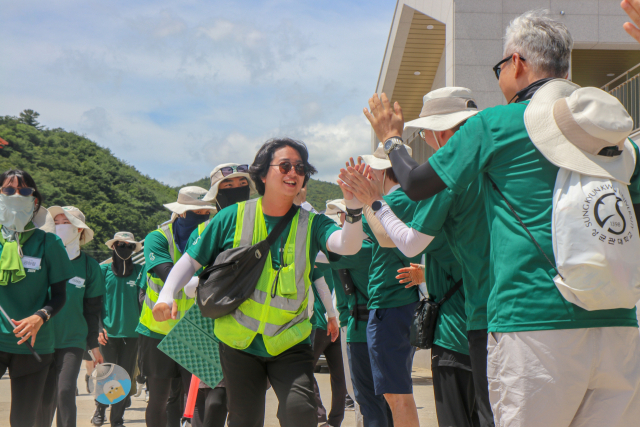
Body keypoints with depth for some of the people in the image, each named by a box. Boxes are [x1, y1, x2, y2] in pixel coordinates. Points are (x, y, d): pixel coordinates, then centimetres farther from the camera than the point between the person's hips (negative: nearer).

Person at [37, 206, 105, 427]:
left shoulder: (89, 266, 1)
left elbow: (92, 309, 8)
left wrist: (94, 345, 10)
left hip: (72, 340, -1)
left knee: (65, 392, -13)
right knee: (44, 396, 3)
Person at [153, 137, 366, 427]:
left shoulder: (311, 224, -2)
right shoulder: (234, 217, -1)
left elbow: (347, 246, -22)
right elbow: (192, 260, 5)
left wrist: (354, 208, -40)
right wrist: (166, 295, -10)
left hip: (290, 346, -1)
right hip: (239, 345, 1)